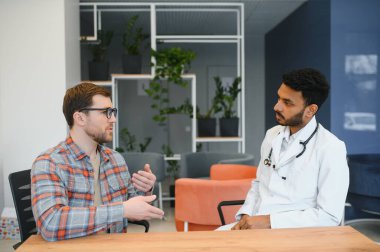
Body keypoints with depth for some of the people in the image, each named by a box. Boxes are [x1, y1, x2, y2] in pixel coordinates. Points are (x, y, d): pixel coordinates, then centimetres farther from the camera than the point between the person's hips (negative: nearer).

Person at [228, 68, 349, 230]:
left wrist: (269, 221, -19)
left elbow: (329, 216, -15)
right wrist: (245, 217, -1)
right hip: (253, 227, 6)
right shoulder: (272, 135, 9)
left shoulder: (330, 148, -11)